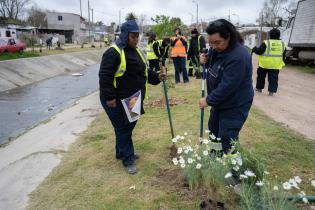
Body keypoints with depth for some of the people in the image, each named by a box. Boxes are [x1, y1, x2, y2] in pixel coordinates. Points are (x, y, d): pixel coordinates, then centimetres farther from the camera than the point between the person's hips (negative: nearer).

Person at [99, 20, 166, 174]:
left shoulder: (136, 51, 12)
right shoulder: (114, 52, -17)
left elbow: (143, 70, 21)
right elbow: (105, 76, -21)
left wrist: (156, 77, 8)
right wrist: (110, 97, -23)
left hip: (132, 99, 9)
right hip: (117, 100, -9)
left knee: (129, 126, 18)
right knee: (123, 128, 1)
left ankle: (122, 153, 37)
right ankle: (127, 159, 15)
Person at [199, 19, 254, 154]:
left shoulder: (238, 56, -31)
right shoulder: (216, 48, -3)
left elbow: (227, 87, -32)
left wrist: (208, 100, -21)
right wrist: (205, 61, -7)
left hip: (234, 106, -9)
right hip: (219, 101, 10)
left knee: (226, 144, -5)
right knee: (213, 131, 24)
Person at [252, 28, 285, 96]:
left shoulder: (266, 43, -12)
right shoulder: (282, 44, 6)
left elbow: (259, 51, -12)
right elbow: (283, 55, 13)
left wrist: (254, 49, 7)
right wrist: (281, 62, 28)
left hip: (265, 64, -3)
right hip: (276, 65, 3)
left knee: (261, 76, 16)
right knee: (273, 78, 8)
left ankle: (259, 88, 28)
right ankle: (271, 91, 4)